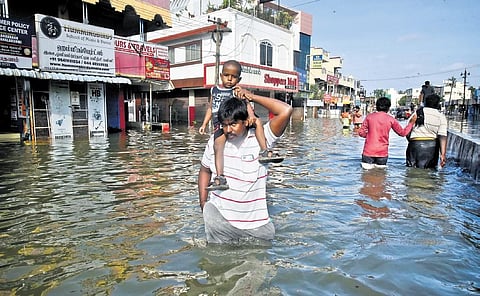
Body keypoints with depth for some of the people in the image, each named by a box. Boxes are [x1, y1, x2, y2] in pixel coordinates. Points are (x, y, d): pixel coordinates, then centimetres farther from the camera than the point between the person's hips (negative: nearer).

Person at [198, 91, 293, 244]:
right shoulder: (215, 140, -1)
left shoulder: (260, 138, -13)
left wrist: (252, 97, -17)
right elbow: (205, 171, 12)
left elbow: (286, 111, -25)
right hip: (219, 216, 1)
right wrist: (203, 203, 6)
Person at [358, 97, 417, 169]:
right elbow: (402, 133, 9)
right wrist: (411, 123, 20)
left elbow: (361, 133, 0)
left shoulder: (369, 116, -1)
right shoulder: (391, 119, -1)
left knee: (366, 167, 10)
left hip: (368, 151, 0)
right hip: (382, 152, 1)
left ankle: (371, 166, -15)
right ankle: (378, 165, -10)